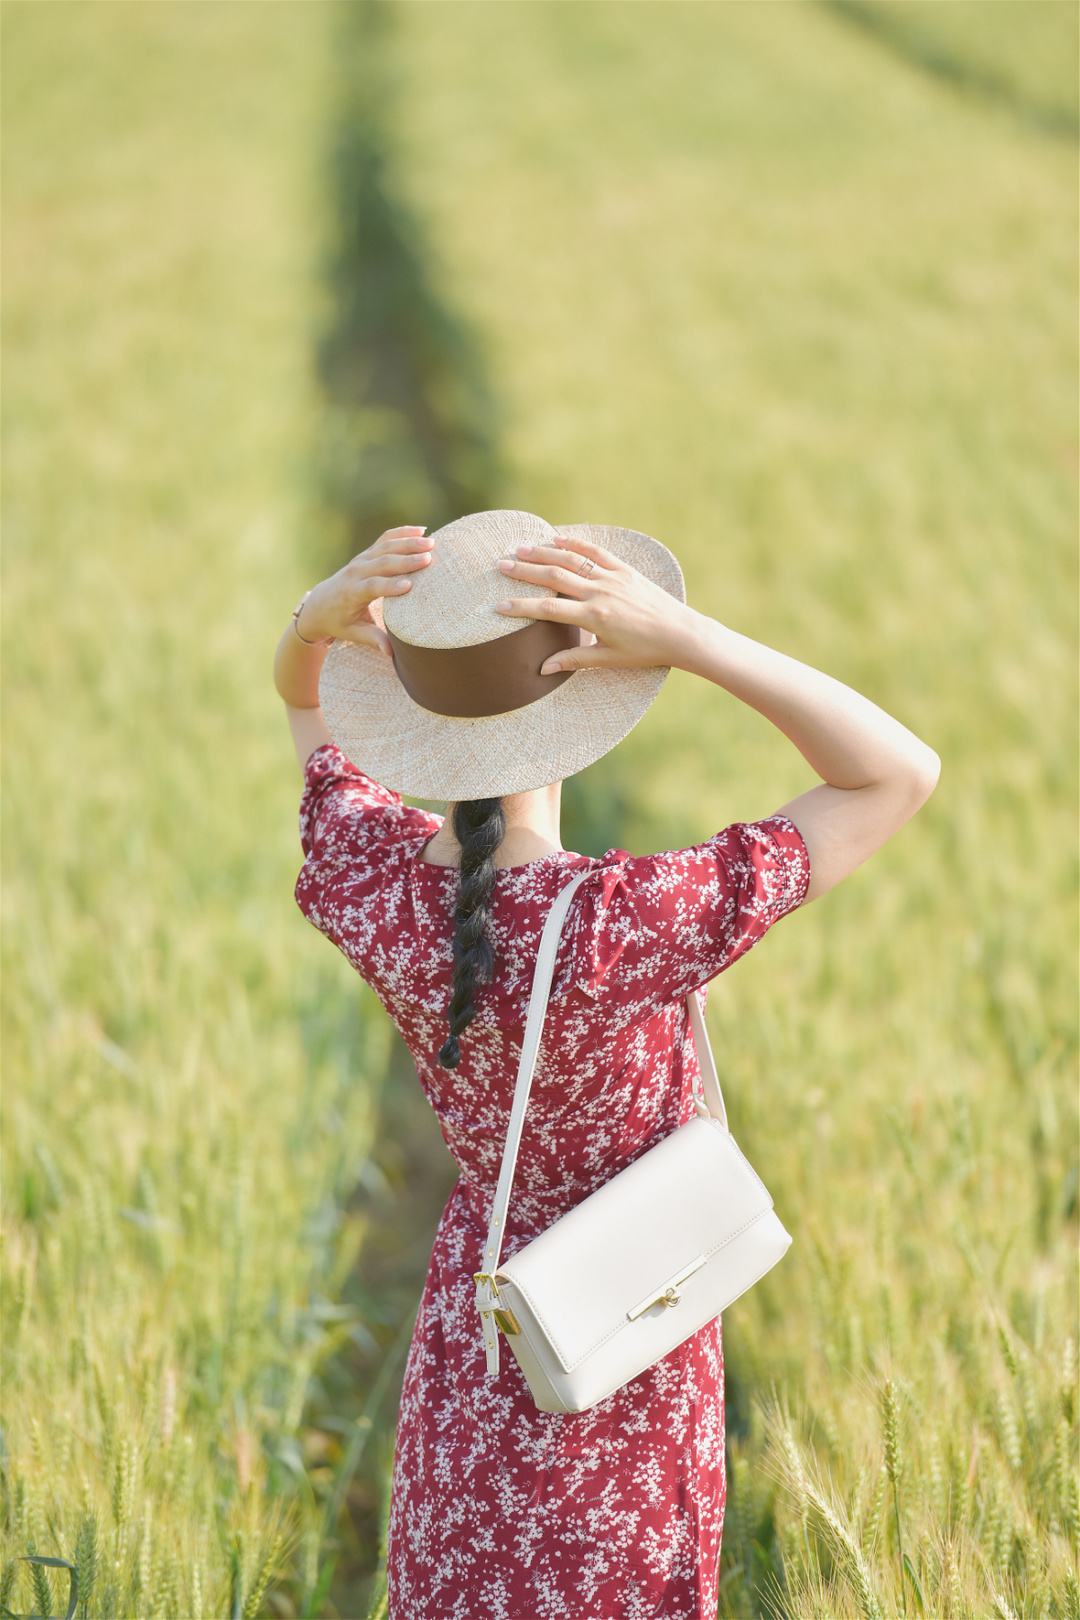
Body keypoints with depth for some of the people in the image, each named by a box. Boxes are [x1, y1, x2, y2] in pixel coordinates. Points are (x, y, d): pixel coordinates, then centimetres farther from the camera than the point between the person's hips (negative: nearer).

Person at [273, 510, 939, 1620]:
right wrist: (679, 637, -38)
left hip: (470, 1319, 5)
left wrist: (317, 621, -21)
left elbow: (303, 704, 4)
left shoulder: (369, 881, -20)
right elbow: (902, 775, -28)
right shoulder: (622, 926, -35)